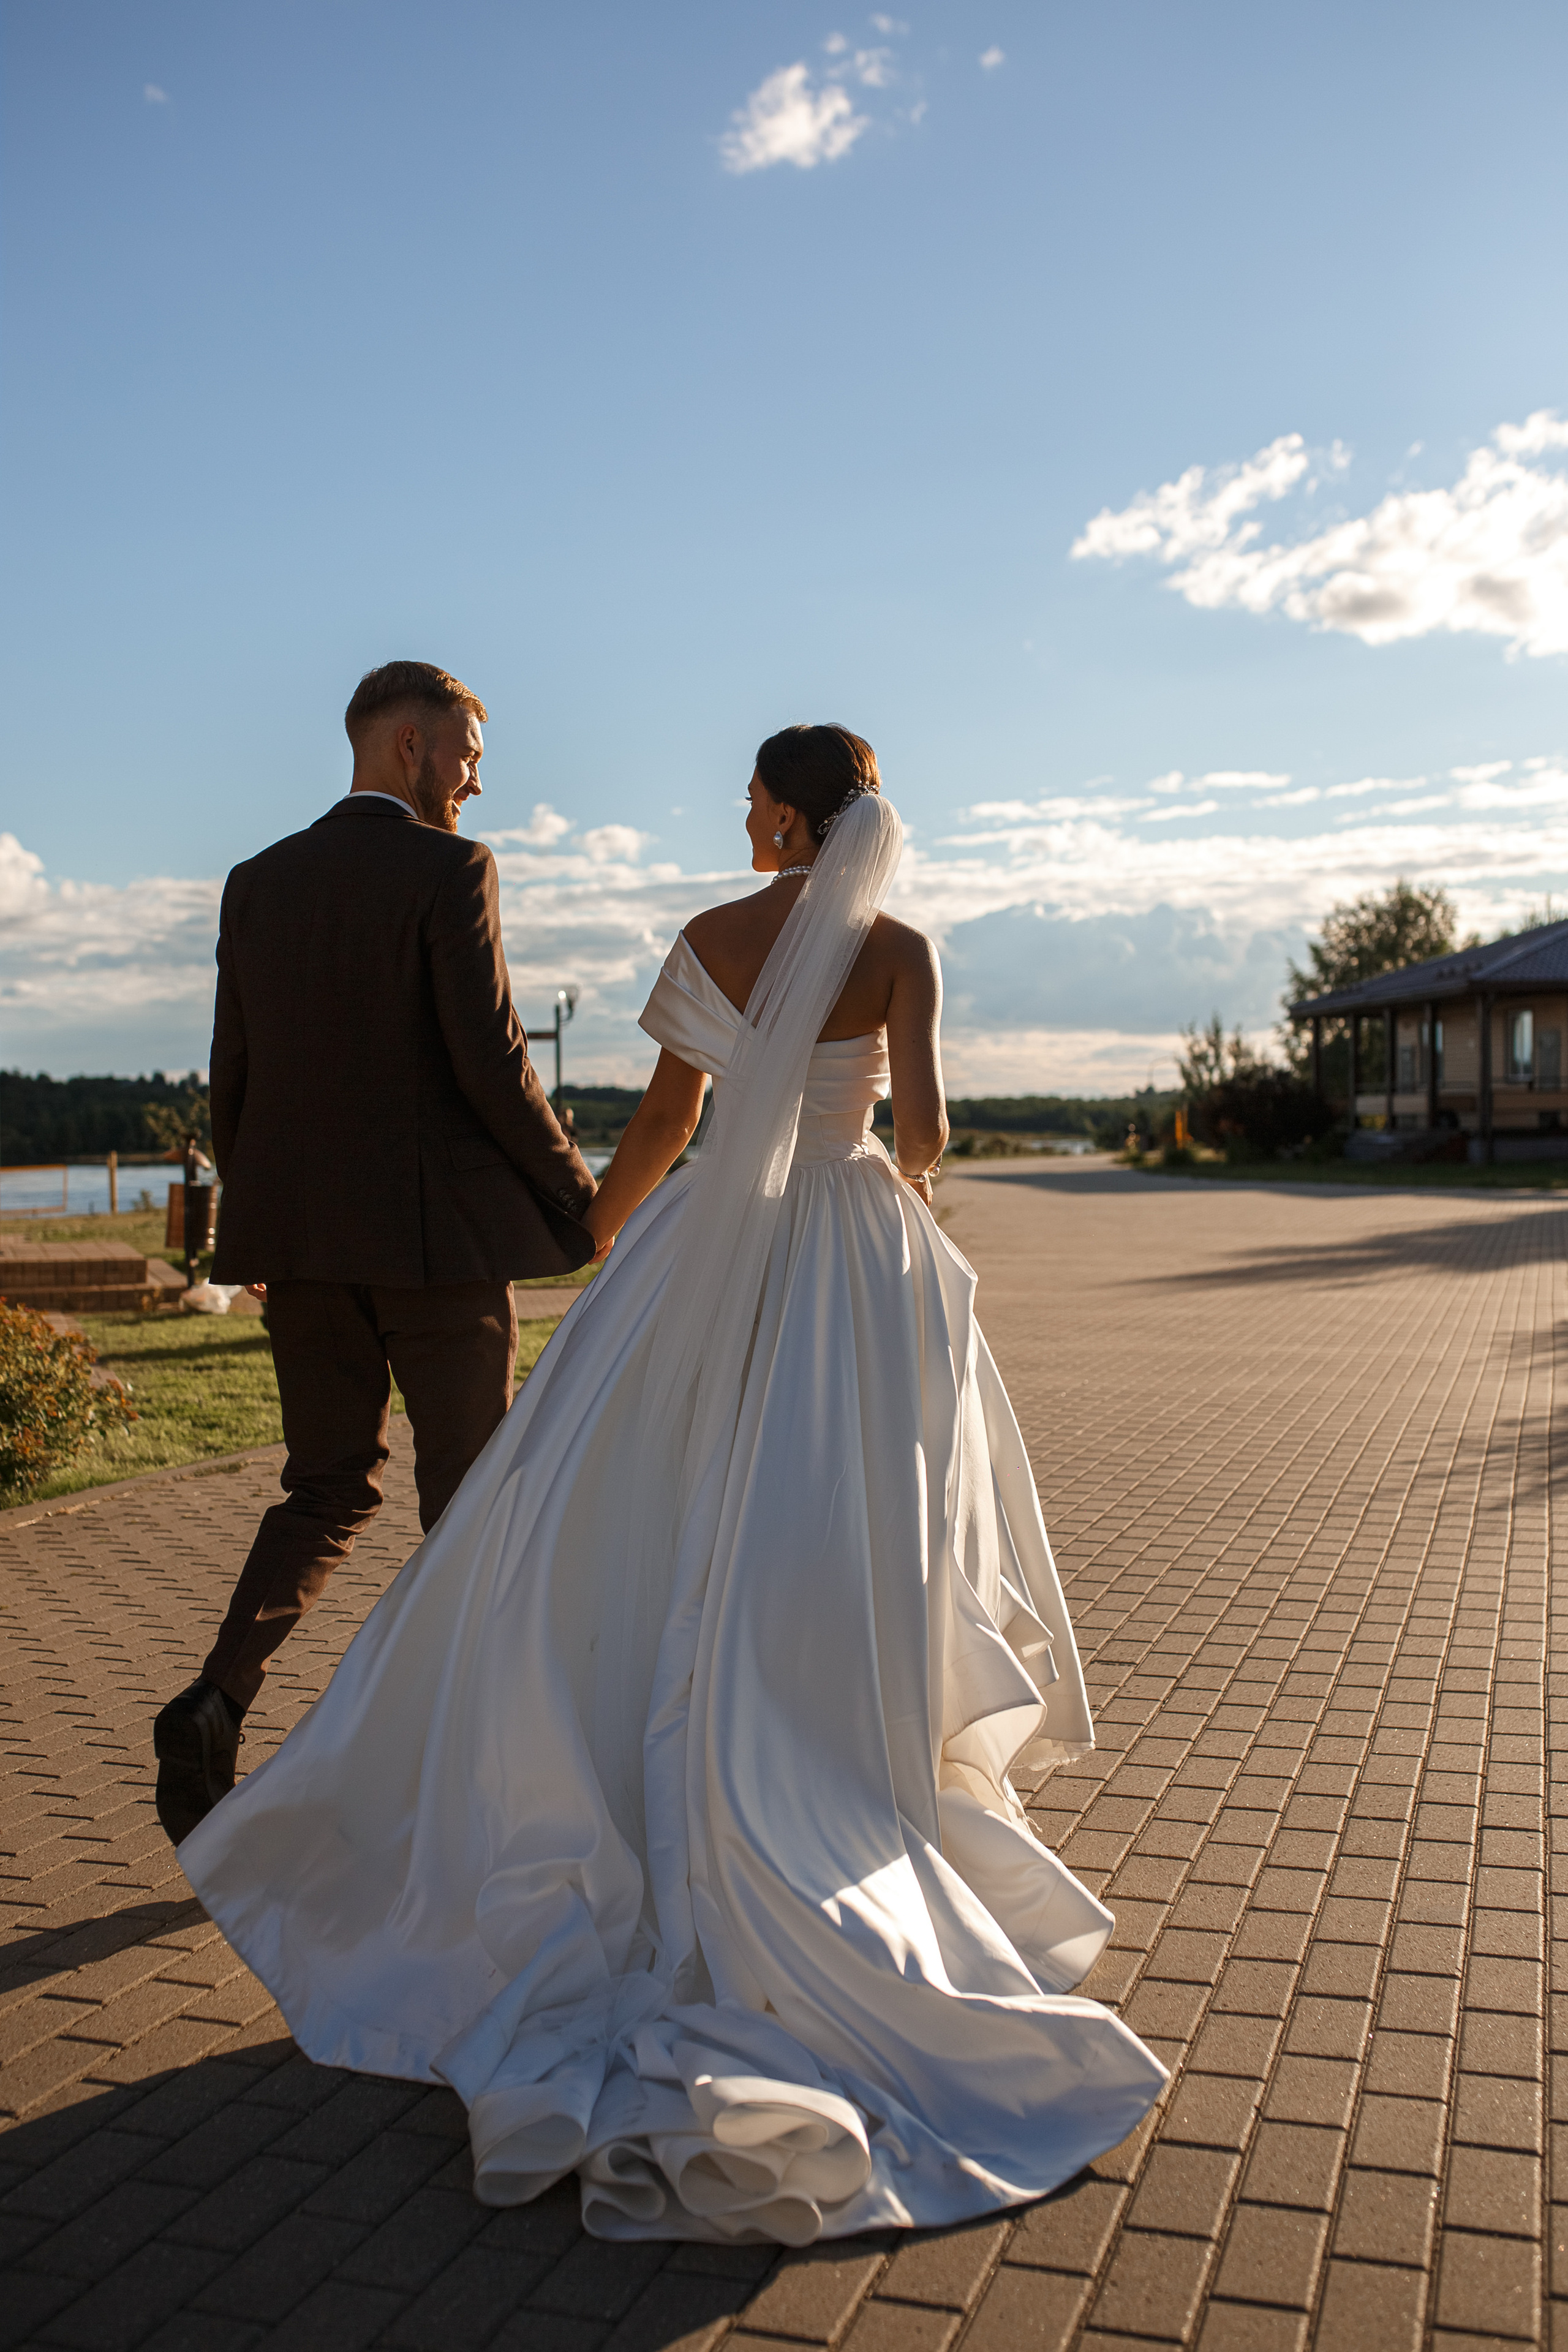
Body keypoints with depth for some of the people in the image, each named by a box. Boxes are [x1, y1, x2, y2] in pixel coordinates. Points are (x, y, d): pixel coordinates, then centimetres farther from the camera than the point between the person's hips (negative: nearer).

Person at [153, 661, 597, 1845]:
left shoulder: (258, 883, 10)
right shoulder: (450, 871, -9)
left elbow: (233, 1078, 11)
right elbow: (492, 1065, -14)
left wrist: (253, 1219, 21)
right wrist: (578, 1198, -2)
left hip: (301, 1235, 6)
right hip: (439, 1234, -5)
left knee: (328, 1488, 16)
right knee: (469, 1495, 9)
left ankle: (216, 1704, -2)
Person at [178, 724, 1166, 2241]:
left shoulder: (710, 942, 0)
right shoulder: (900, 952, -4)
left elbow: (663, 1122, 5)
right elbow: (923, 1133, -12)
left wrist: (594, 1232, 20)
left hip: (717, 1256, 0)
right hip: (860, 1270, 0)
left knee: (629, 1536, 10)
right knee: (844, 1566, 8)